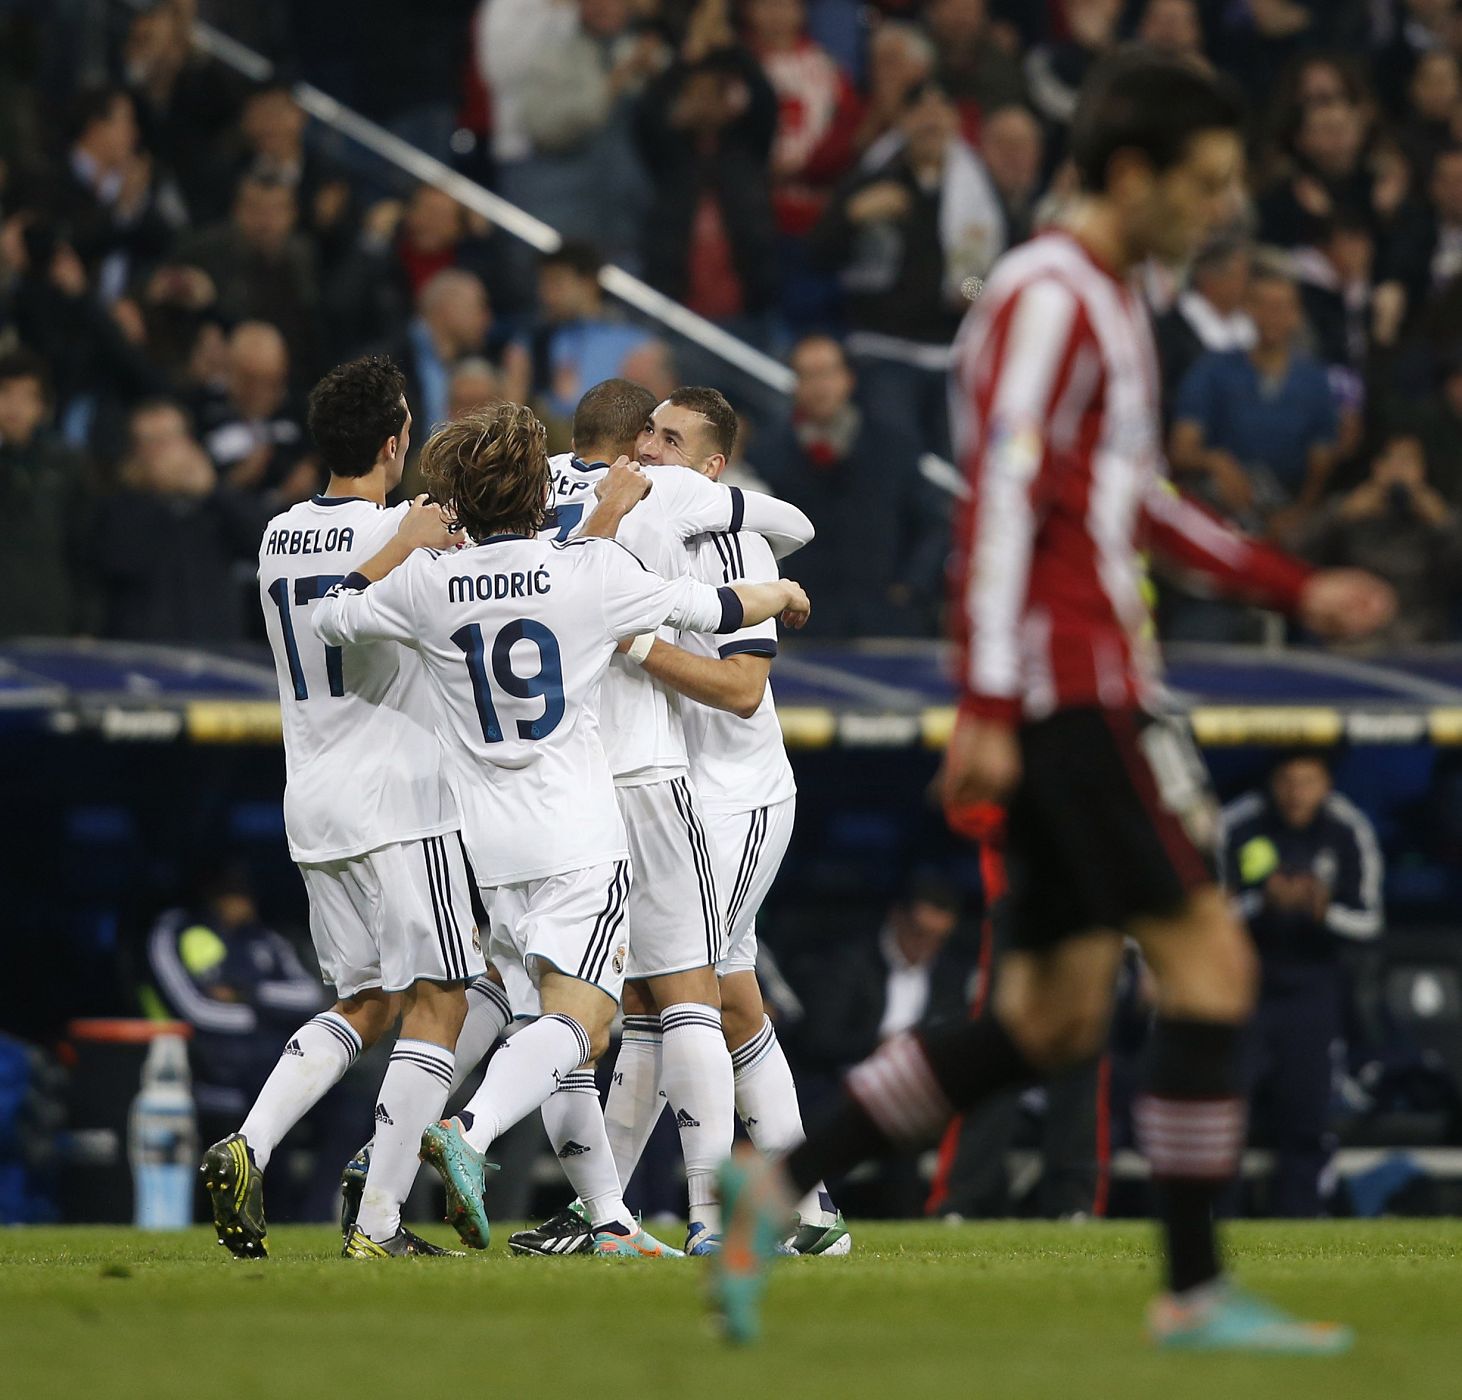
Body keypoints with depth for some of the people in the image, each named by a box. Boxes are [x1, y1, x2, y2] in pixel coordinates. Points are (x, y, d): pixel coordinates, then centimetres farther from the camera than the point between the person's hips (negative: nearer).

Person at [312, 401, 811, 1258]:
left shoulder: (428, 583, -1)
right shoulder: (593, 570, -8)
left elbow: (333, 619, 15)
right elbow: (708, 610, 6)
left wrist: (410, 538, 21)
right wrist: (782, 596, 27)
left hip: (487, 848, 5)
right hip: (579, 838, -4)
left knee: (549, 1024, 12)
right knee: (577, 1022, -13)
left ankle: (611, 1218, 11)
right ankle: (469, 1133, -38)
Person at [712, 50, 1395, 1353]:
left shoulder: (1107, 302, 20)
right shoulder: (1049, 300, -11)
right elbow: (1001, 500, -19)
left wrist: (1294, 588, 28)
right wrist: (988, 706, -25)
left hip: (1089, 690, 10)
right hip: (1071, 690, -10)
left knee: (1054, 1020, 8)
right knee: (1210, 960, -9)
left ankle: (777, 1183, 8)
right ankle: (1195, 1290, -5)